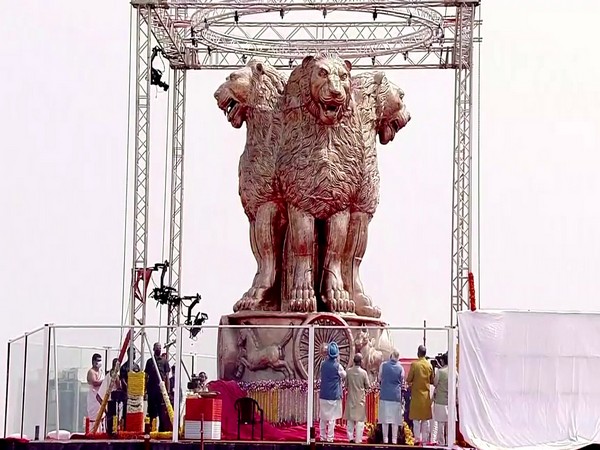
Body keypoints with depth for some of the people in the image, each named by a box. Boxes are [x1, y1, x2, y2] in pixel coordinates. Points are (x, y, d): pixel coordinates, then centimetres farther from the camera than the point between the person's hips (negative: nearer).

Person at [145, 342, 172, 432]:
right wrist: (145, 390, 6)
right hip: (151, 389, 2)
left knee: (162, 411, -6)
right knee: (151, 410, 4)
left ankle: (163, 429, -5)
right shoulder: (149, 361, 12)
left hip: (161, 389, -2)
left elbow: (167, 377, 5)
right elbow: (146, 376, 13)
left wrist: (168, 390, -3)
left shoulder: (164, 361, 7)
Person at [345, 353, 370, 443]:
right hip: (360, 398, -2)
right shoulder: (363, 372, -14)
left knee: (350, 418, 13)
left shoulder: (349, 371, -8)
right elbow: (367, 386, -5)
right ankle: (358, 439, 1)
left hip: (351, 397, 2)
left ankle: (350, 437, 15)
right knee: (360, 419, 3)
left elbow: (346, 384, 1)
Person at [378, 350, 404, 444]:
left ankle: (385, 439, 4)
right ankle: (394, 439, 4)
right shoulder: (400, 368, -4)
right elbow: (402, 382, 7)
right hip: (396, 396, 0)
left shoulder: (383, 365, -4)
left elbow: (379, 378, 7)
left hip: (384, 395, 0)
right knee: (395, 419, 5)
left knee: (385, 418, 5)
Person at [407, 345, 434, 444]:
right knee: (425, 419, 9)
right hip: (426, 395, 3)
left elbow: (409, 379, -9)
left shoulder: (414, 364, -12)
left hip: (416, 394, -3)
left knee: (416, 419, 2)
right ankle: (425, 439, 10)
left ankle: (417, 439, 1)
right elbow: (432, 380, 6)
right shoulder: (429, 365, -1)